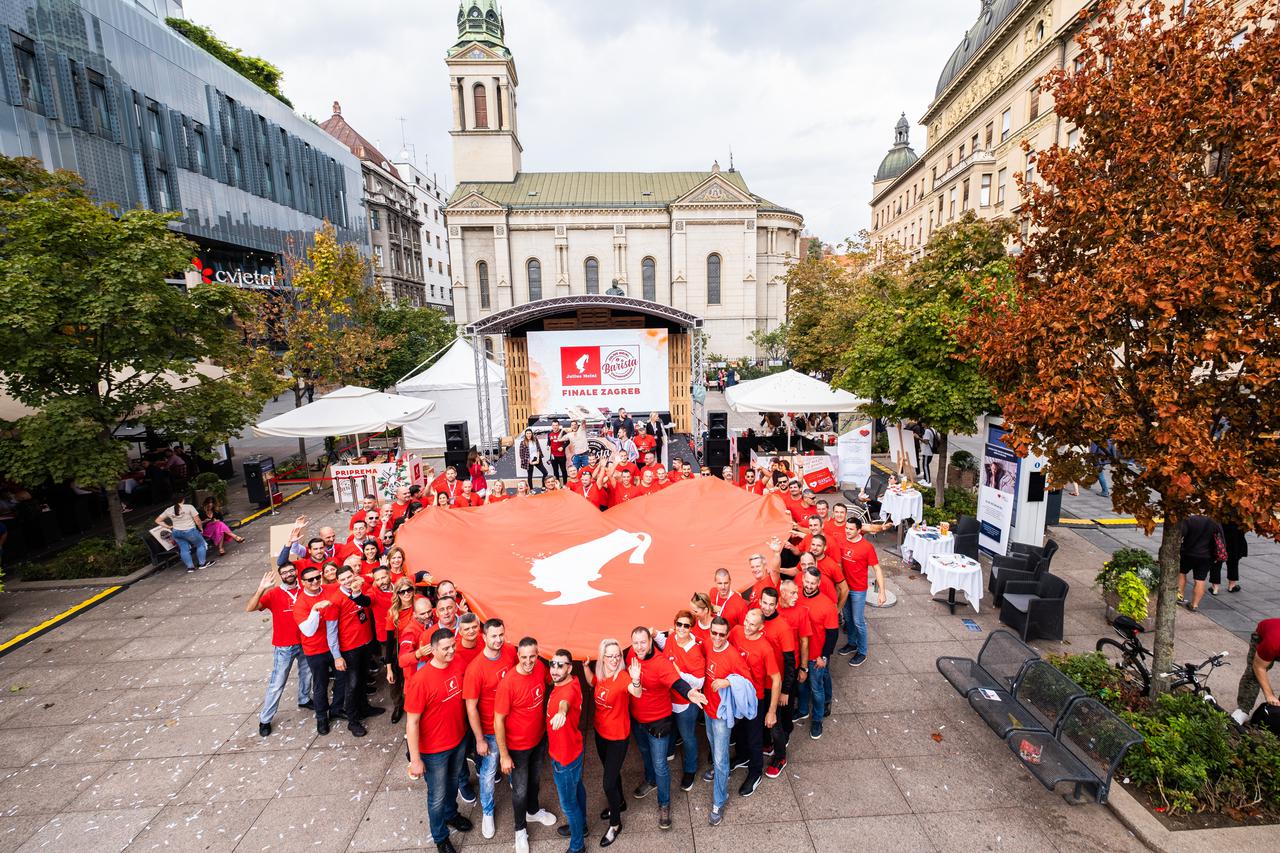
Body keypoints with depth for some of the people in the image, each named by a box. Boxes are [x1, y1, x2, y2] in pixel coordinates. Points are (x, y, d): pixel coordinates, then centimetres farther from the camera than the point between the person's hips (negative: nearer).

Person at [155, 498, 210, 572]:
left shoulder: (168, 510, 6)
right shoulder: (189, 507, -10)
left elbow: (157, 520, 14)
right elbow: (197, 520, -10)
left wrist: (169, 527, 14)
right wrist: (200, 528, 5)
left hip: (176, 532, 5)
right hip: (189, 531, -5)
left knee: (184, 549, 11)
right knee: (200, 544, 12)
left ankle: (190, 567, 15)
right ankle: (202, 564, 13)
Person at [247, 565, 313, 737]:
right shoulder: (274, 594, -14)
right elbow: (249, 608, -26)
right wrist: (261, 589, -38)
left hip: (305, 643, 4)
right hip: (284, 647, -4)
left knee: (306, 673, 22)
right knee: (277, 683, 4)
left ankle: (304, 699, 46)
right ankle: (264, 719, 20)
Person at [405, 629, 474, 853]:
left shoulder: (458, 665, -13)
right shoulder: (420, 680, -31)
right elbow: (412, 722, -22)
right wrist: (415, 759, -17)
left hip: (458, 741, 5)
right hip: (434, 750, -5)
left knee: (452, 783, 29)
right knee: (438, 796, 18)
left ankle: (451, 814, 57)